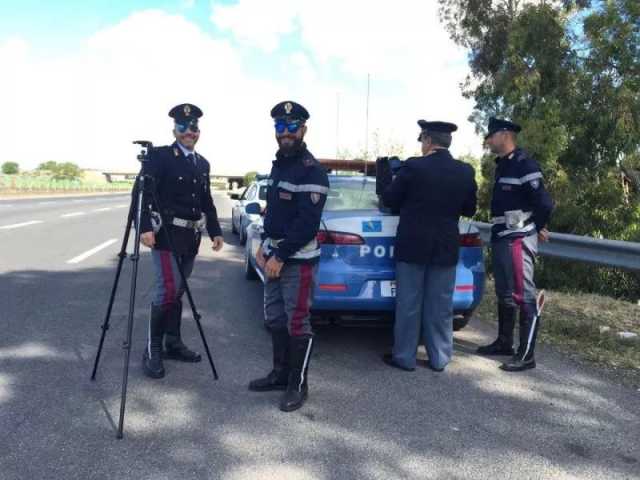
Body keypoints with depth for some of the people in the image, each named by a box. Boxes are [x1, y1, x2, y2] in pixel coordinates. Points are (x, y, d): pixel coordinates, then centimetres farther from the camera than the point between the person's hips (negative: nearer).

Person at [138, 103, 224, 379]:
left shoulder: (202, 163, 15)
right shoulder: (159, 156, -4)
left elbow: (207, 201, 19)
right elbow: (147, 193, -14)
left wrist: (215, 231, 13)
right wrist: (146, 228, -24)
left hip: (191, 237, 6)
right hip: (166, 234, -6)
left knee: (178, 290, 12)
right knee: (168, 290, -12)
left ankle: (173, 344, 22)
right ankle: (152, 350, -1)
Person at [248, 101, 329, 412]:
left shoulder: (311, 171, -15)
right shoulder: (278, 165, 14)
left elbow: (307, 223, -21)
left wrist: (280, 257, -19)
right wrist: (264, 246, 12)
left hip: (298, 259, -9)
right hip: (275, 254, 9)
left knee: (297, 323, -1)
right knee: (274, 318, 16)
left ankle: (298, 385, 13)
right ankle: (280, 374, 30)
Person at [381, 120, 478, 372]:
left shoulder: (413, 166, -12)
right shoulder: (466, 171, 0)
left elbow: (389, 200, -3)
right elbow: (469, 209, 10)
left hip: (413, 244, -3)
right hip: (446, 247, 3)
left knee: (408, 303, 5)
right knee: (441, 305, 11)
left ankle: (404, 357, 13)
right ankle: (439, 358, 18)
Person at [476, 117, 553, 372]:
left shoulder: (524, 164, -13)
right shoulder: (503, 164, 16)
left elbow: (544, 202, -17)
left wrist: (537, 228, -4)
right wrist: (498, 232, 12)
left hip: (518, 240, -10)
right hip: (501, 238, 10)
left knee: (524, 296, -6)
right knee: (504, 294, 16)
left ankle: (526, 355, -1)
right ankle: (504, 342, 27)